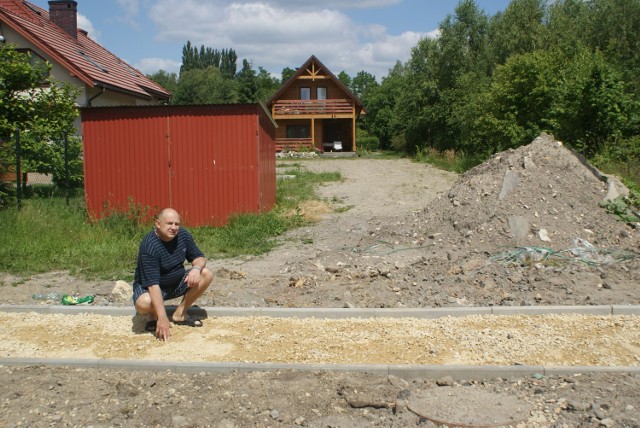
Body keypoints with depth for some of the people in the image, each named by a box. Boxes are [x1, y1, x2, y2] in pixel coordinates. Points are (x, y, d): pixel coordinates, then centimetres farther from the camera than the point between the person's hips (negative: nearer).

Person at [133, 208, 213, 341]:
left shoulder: (183, 234, -11)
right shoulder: (149, 246, -30)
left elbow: (199, 257, 0)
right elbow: (153, 284, -35)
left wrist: (196, 268, -27)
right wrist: (162, 319, -40)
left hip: (177, 282, 6)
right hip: (148, 285, -6)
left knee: (206, 274, -15)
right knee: (143, 303, -38)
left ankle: (180, 314, -1)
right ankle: (153, 315, 2)